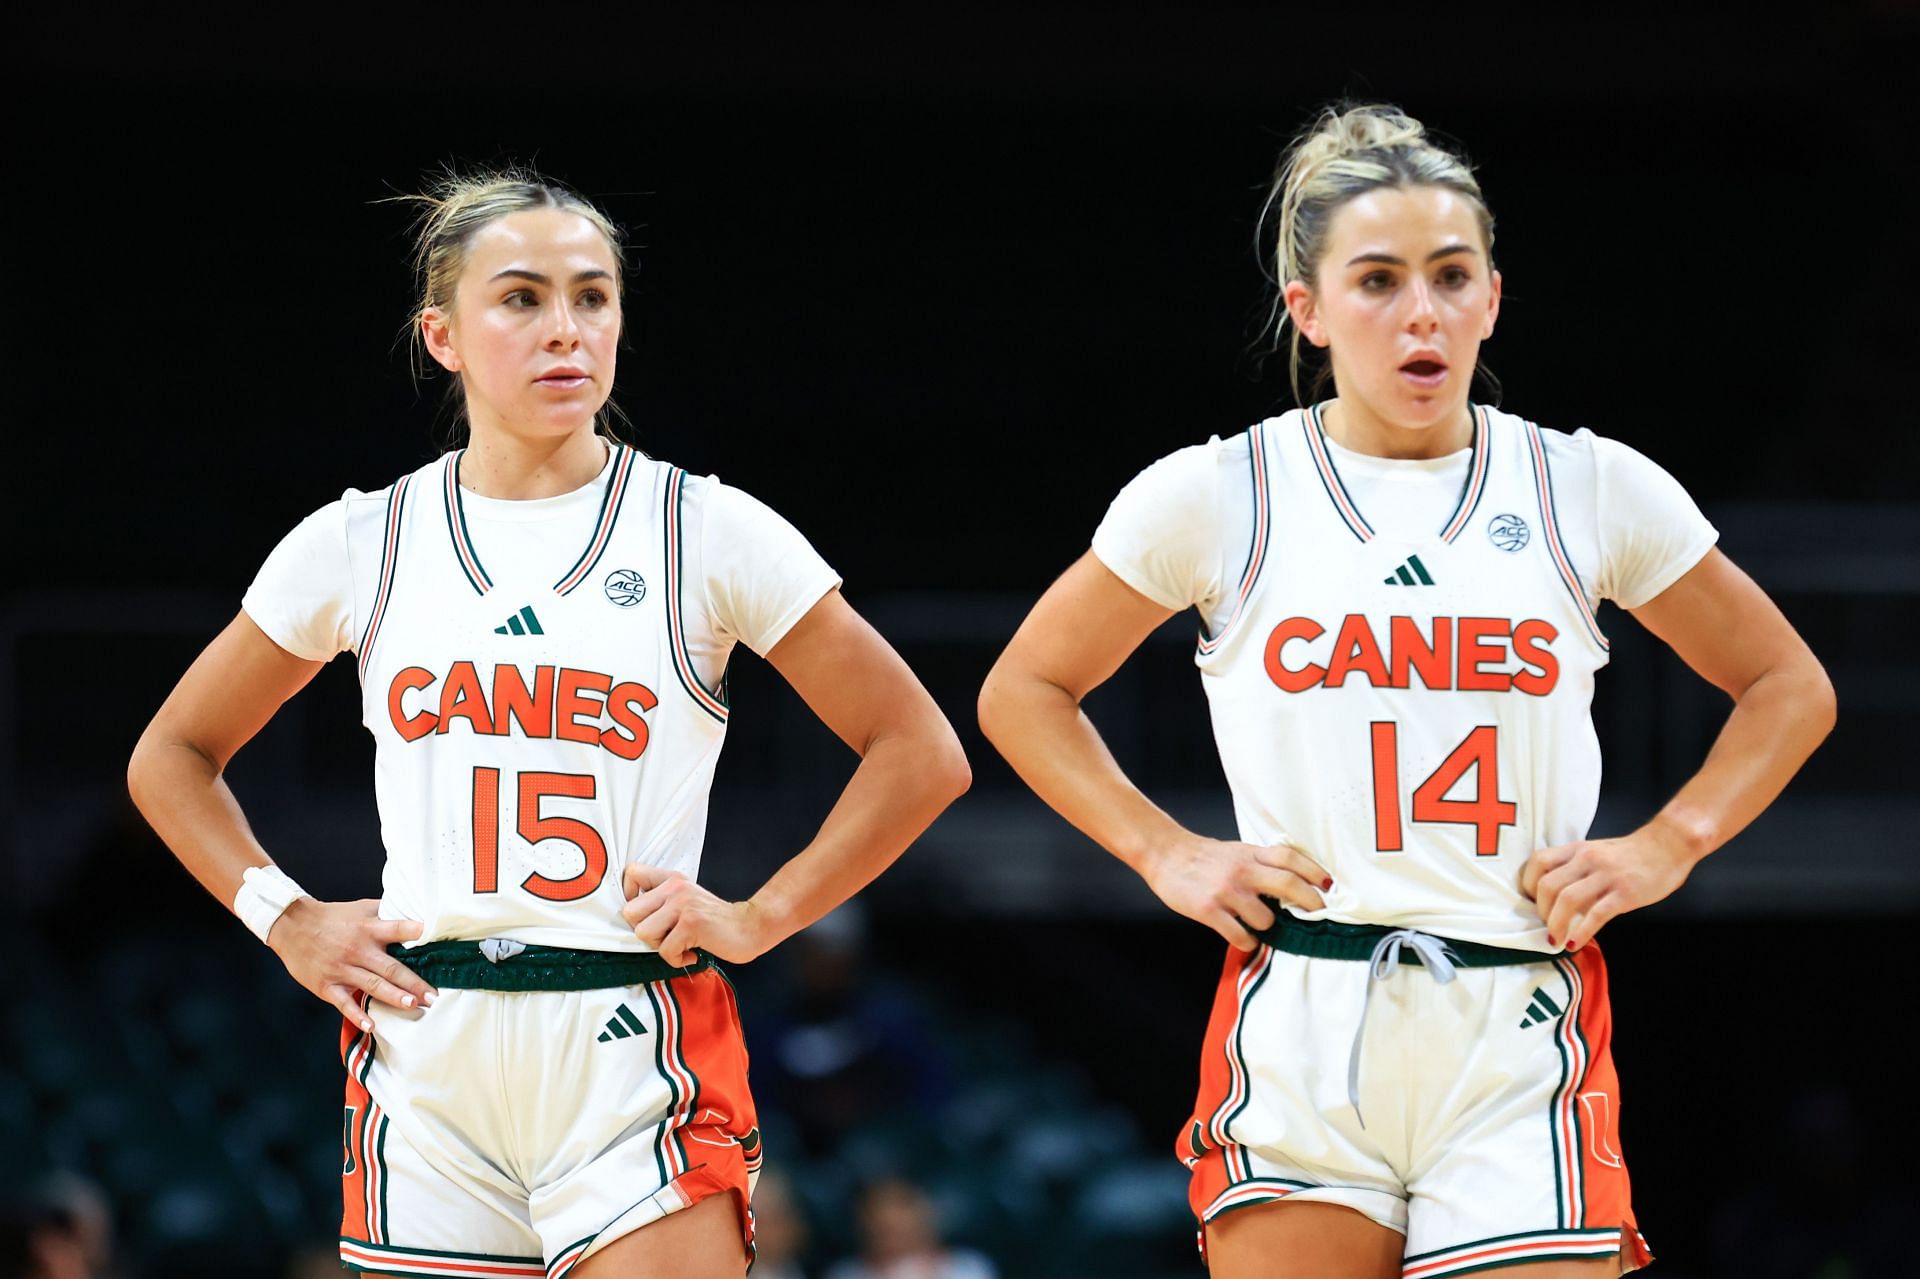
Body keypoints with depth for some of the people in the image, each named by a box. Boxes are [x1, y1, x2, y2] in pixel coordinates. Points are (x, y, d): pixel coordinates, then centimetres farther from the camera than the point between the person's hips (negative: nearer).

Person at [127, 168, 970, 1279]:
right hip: (427, 1053, 2)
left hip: (634, 1055, -2)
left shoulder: (710, 533, 2)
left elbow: (921, 753, 6)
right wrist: (285, 919, 7)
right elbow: (172, 759, 20)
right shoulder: (360, 544, 7)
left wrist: (761, 917, 0)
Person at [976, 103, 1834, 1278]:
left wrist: (1665, 847, 7)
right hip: (1297, 1043, 0)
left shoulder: (1594, 492, 7)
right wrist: (1164, 852, 4)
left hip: (1524, 1049, 1)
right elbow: (1025, 694, 17)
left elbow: (1789, 688, 20)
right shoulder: (1216, 497, 4)